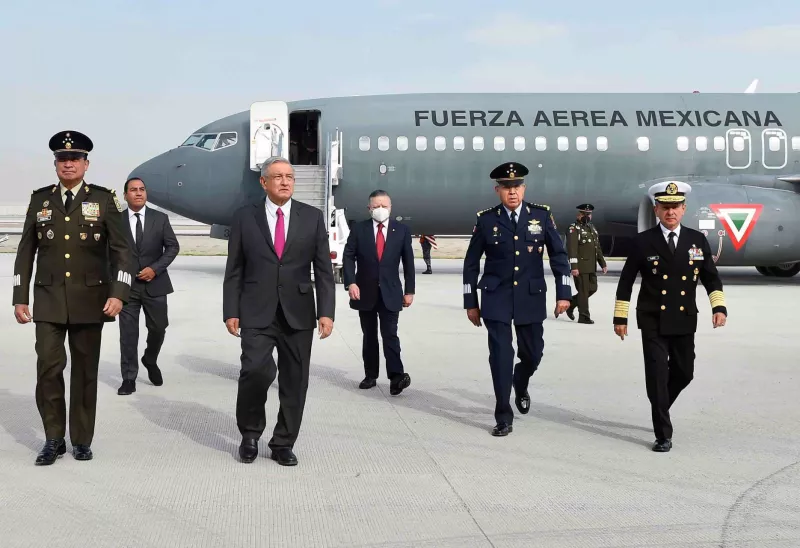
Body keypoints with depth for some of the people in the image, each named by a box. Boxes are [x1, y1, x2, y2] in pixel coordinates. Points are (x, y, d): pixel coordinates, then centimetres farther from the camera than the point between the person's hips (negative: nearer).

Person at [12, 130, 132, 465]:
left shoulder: (104, 199, 0)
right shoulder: (40, 199, 7)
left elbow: (121, 250, -4)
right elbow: (26, 252, 9)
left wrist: (118, 293, -16)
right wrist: (20, 298, 3)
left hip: (90, 300, -1)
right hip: (49, 300, 1)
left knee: (85, 372, 6)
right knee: (48, 369, -5)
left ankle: (82, 440, 19)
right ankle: (54, 439, 12)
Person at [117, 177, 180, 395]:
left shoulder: (160, 218, 3)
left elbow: (173, 246, 2)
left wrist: (155, 268, -10)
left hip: (155, 283, 1)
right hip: (127, 285, -1)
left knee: (158, 328, 8)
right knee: (128, 333, 0)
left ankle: (150, 361, 36)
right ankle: (129, 378, 8)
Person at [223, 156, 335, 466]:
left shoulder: (312, 217, 6)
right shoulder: (244, 218, 4)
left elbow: (324, 270, 3)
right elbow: (234, 270, 5)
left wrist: (326, 312, -5)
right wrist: (231, 312, -2)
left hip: (298, 313, 2)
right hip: (257, 313, -1)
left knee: (294, 382, 4)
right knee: (257, 370, -16)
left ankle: (283, 444, 20)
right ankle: (250, 434, 9)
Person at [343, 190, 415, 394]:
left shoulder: (402, 230, 2)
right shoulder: (359, 229, 1)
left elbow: (408, 262, 4)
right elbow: (348, 257, -1)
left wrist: (409, 290, 1)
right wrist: (351, 282, -15)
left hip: (390, 292, -1)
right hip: (365, 292, 1)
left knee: (390, 334, -11)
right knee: (369, 336, 9)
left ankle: (396, 376, -17)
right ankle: (370, 375, 16)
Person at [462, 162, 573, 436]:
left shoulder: (541, 215, -1)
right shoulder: (486, 219, -3)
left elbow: (558, 254, 4)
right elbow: (471, 263, 3)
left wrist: (563, 293, -3)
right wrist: (470, 302, 2)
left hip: (531, 298, 2)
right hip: (496, 299, -1)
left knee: (532, 354, 11)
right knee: (500, 357, -5)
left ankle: (521, 386, 45)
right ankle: (504, 417, 7)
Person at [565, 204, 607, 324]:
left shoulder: (592, 228, 17)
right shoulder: (574, 228, -9)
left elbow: (597, 248, 21)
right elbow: (572, 248, -16)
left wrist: (603, 264, 17)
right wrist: (574, 267, -22)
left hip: (592, 267, 8)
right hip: (580, 267, -8)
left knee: (592, 288, 11)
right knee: (583, 291, -3)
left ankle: (571, 303, 27)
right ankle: (584, 317, 6)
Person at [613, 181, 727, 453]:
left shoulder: (697, 240, 4)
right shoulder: (643, 241, -4)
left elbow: (711, 277, 9)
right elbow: (626, 281, 0)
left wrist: (719, 306, -6)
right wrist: (620, 317, -2)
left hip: (684, 320, 3)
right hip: (653, 321, -3)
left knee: (684, 373, 13)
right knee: (657, 374, -7)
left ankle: (659, 409, 41)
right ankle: (663, 434, 1)